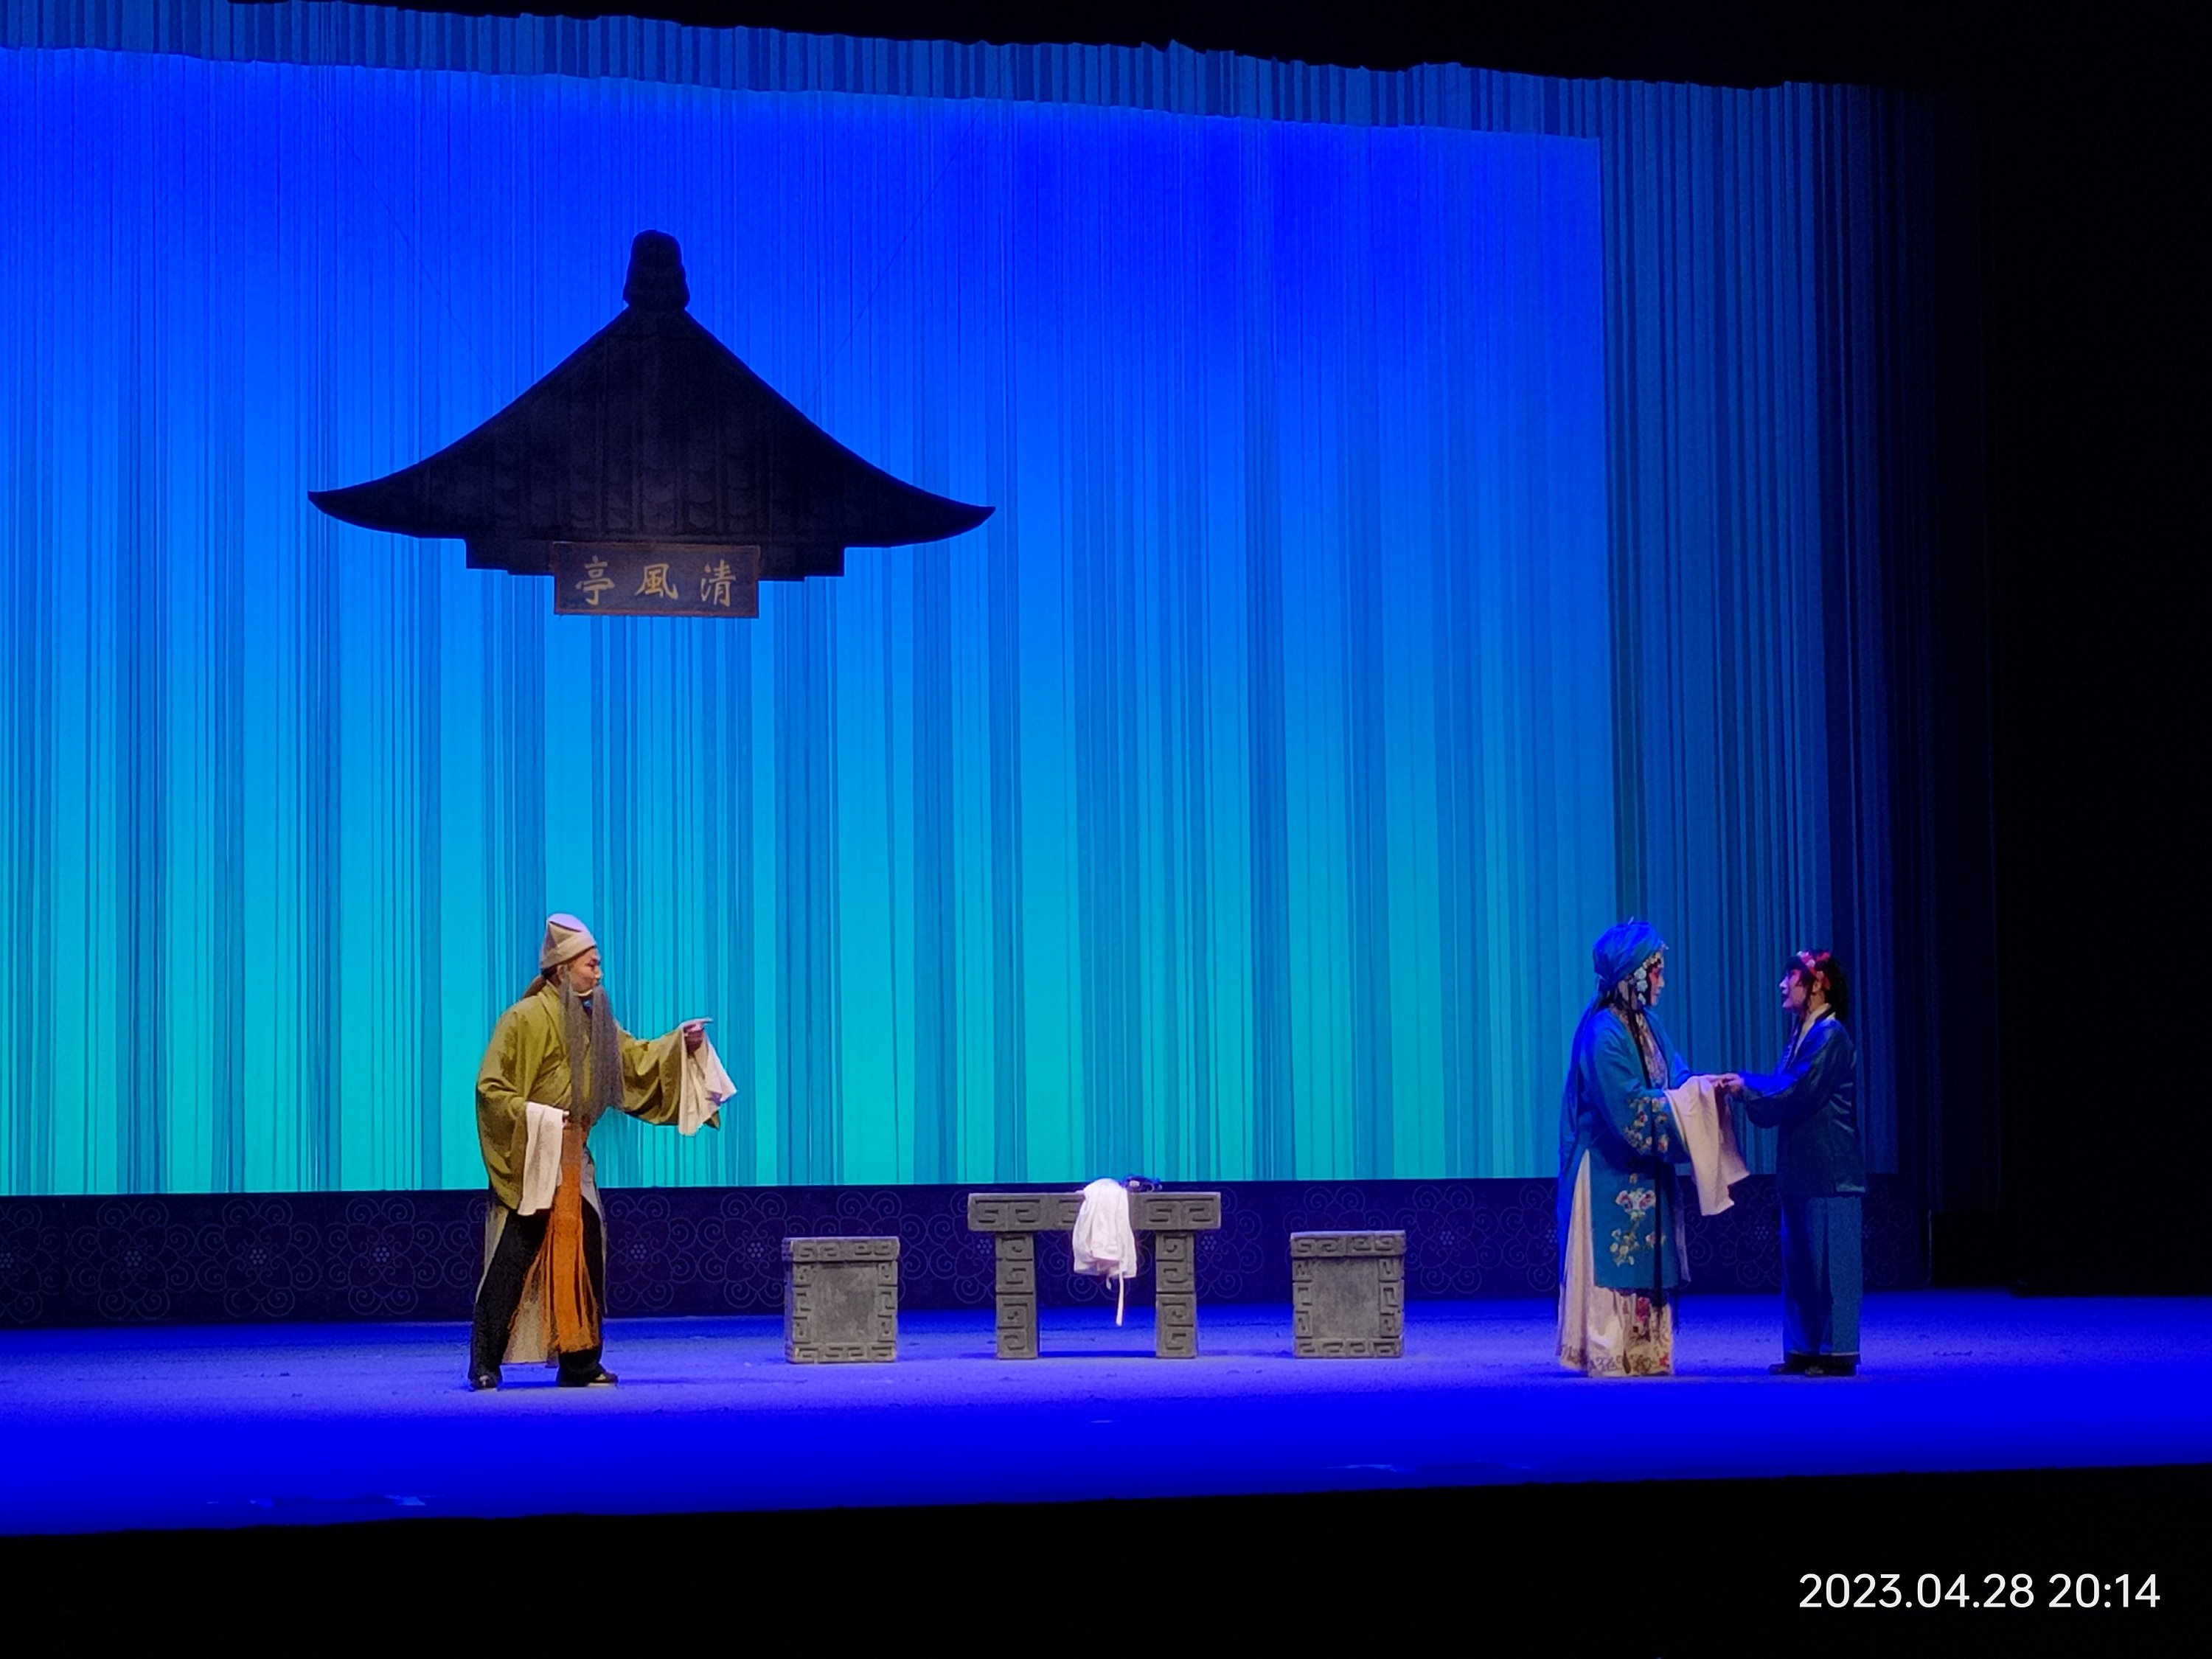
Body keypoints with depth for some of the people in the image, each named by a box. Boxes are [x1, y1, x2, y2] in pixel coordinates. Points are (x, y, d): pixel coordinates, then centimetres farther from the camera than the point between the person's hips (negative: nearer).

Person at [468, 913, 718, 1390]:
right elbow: (489, 1088, -13)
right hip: (529, 1162, -7)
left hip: (573, 1161, 7)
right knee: (513, 1260, -7)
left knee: (584, 1256, 5)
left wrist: (680, 1043, 2)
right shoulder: (526, 1019, -12)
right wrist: (537, 1116, -22)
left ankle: (580, 1362, 12)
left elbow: (636, 1060, 16)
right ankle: (484, 1363, -2)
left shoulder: (594, 1020, 10)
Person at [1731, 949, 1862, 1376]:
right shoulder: (1802, 1035, 15)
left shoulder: (1830, 1036, -13)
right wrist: (1741, 1081, -2)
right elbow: (1781, 1084, 13)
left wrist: (1745, 1089, -12)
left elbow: (1796, 1094, -18)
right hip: (1801, 1169, 9)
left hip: (1830, 1172, -9)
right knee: (1798, 1260, 10)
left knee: (1832, 1259, -5)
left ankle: (1838, 1352, -2)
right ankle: (1803, 1349, 15)